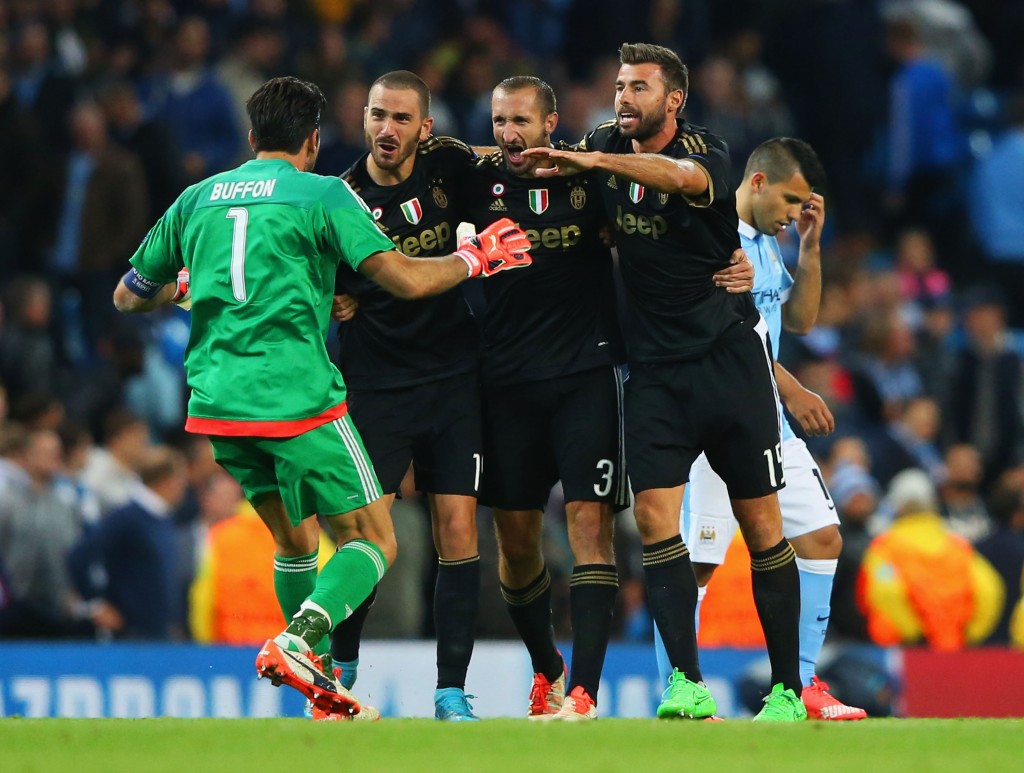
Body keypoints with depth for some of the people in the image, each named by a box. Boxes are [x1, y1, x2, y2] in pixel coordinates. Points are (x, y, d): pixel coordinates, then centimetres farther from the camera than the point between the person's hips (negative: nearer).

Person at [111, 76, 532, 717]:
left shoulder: (198, 199, 15)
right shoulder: (322, 195, 0)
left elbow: (129, 297, 22)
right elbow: (406, 279, -7)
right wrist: (476, 259, 10)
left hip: (215, 401, 6)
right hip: (298, 398, -6)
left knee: (296, 538, 22)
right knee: (374, 541, 1)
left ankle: (320, 672, 20)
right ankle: (295, 644, -22)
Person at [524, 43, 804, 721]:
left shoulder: (706, 150, -11)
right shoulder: (607, 146, 4)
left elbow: (685, 176, -37)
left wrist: (594, 162, -47)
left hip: (729, 353, -4)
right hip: (654, 366, 4)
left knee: (761, 526, 1)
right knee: (654, 515, -13)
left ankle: (789, 690, 9)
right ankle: (687, 684, -15)